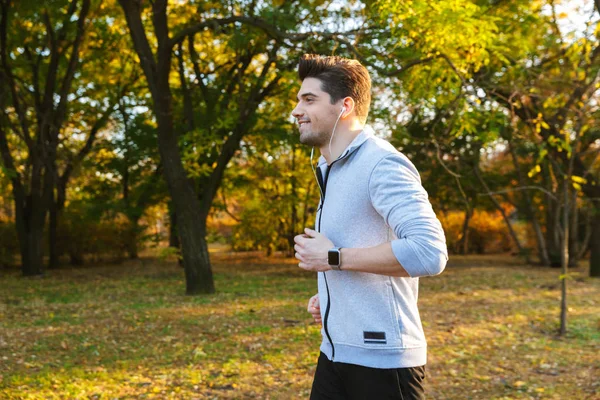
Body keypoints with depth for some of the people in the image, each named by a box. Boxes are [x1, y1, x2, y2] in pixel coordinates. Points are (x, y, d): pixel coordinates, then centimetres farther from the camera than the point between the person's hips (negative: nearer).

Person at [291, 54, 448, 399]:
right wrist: (328, 297, 10)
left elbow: (429, 252, -29)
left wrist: (333, 258, -21)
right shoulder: (330, 170, 14)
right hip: (335, 353, 9)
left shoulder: (383, 164, -16)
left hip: (381, 359, -8)